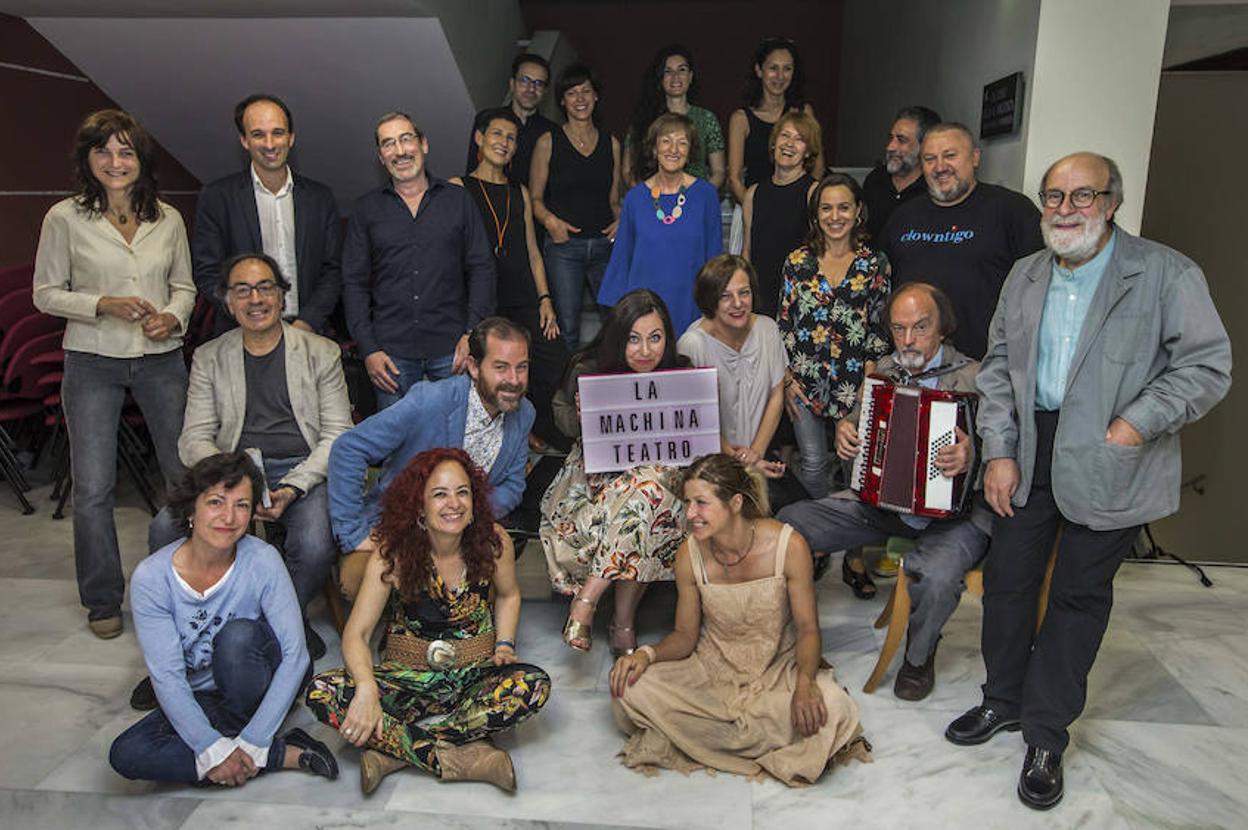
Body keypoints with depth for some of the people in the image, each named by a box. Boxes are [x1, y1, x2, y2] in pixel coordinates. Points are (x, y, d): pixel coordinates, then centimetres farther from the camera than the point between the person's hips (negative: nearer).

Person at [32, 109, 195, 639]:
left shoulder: (168, 219, 5)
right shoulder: (65, 218, -2)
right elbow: (46, 293, 1)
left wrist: (173, 317, -9)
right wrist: (104, 305, -15)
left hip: (160, 360, 2)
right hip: (93, 363, -2)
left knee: (189, 473, 5)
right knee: (92, 487, 1)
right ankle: (103, 601, 19)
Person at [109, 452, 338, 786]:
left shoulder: (262, 561, -20)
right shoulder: (150, 577, -17)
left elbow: (294, 655, -21)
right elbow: (166, 676, -18)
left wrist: (250, 743, -25)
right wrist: (212, 748, -25)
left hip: (252, 688, -2)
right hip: (197, 700, 3)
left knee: (239, 634, -31)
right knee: (125, 755, -22)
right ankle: (283, 754, -18)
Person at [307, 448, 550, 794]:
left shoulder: (493, 542, -9)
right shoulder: (393, 554, -14)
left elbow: (508, 595, 12)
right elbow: (356, 633, -14)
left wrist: (504, 645, -5)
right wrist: (367, 689, -33)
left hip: (474, 677, 1)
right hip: (406, 678, -1)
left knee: (534, 686, -30)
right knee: (322, 692, -26)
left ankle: (395, 746, -21)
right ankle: (453, 759, -26)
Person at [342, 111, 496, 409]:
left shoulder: (458, 199, 8)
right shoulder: (366, 209, 9)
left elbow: (482, 269, 5)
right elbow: (354, 283, 7)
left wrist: (473, 334, -6)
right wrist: (368, 350, -3)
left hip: (452, 348, 0)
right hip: (392, 351, 1)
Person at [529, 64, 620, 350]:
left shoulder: (611, 143, 14)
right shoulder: (548, 142, 5)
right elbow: (535, 198, 5)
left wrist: (620, 221, -1)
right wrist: (550, 220, -13)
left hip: (604, 245, 3)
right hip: (564, 245, -2)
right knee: (566, 328, -4)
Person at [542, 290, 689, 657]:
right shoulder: (589, 371, -8)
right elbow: (560, 412, 8)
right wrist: (580, 418, -15)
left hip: (659, 472, 2)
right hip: (597, 472, -2)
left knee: (649, 482, -35)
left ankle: (587, 597, -26)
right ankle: (623, 622, -23)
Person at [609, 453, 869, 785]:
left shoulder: (787, 545, -19)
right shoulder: (690, 555, -13)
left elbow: (808, 628, -12)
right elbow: (685, 635, -2)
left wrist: (804, 682, -31)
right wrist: (647, 653, -23)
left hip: (778, 669, -2)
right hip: (711, 668, 2)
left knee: (829, 707, -33)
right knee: (629, 689, -22)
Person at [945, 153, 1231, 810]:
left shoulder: (1167, 275, -7)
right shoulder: (1025, 276, 8)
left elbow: (1208, 366, -8)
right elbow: (998, 366, 9)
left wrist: (1137, 423, -18)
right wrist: (999, 452, 1)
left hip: (1108, 464, -4)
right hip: (1029, 453, 5)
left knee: (1080, 593, 7)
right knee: (1007, 576, 10)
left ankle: (1046, 735, 21)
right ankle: (1004, 700, 31)